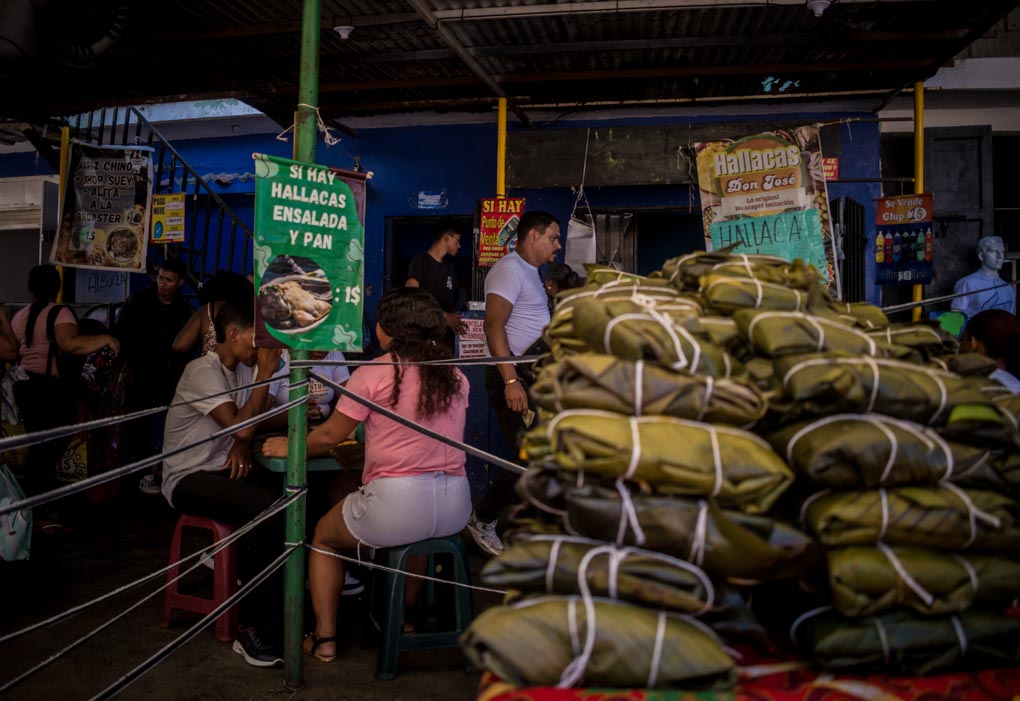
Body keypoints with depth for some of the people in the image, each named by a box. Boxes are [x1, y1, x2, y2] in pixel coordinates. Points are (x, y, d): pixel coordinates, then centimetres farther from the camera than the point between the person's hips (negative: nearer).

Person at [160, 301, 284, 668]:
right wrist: (265, 374, -19)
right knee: (265, 506, -32)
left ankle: (278, 605, -9)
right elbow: (241, 426, -25)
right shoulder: (203, 371, -17)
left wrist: (242, 444, -11)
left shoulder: (242, 369, 8)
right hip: (188, 479, -7)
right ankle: (250, 628, -22)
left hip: (223, 471, 7)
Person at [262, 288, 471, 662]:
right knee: (412, 526, 40)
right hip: (456, 505, 5)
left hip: (397, 501, -5)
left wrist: (291, 447, 21)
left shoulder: (372, 375, -7)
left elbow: (329, 435, 1)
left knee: (323, 536, 25)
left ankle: (324, 638, 25)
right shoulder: (455, 376, 6)